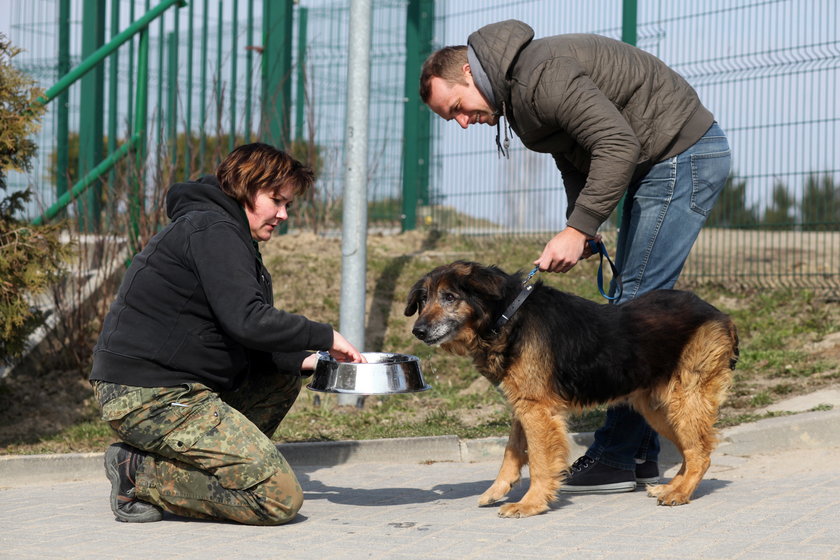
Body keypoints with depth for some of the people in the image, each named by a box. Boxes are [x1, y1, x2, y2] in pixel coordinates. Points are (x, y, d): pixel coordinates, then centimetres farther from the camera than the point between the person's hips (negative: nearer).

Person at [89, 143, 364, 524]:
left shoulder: (227, 233, 22)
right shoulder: (212, 229, -10)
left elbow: (235, 337, 18)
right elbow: (248, 322, -22)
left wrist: (301, 360, 3)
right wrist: (325, 337, -10)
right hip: (149, 396, -11)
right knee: (281, 498, -14)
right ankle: (141, 473, -8)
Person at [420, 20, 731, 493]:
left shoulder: (543, 76, -24)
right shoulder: (516, 89, 9)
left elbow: (618, 145, -31)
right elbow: (576, 156, 16)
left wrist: (578, 229, -30)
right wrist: (581, 226, 1)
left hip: (685, 156, -11)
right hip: (657, 165, 11)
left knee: (638, 300, -11)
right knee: (631, 302, 10)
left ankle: (617, 458, -8)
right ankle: (641, 455, 14)